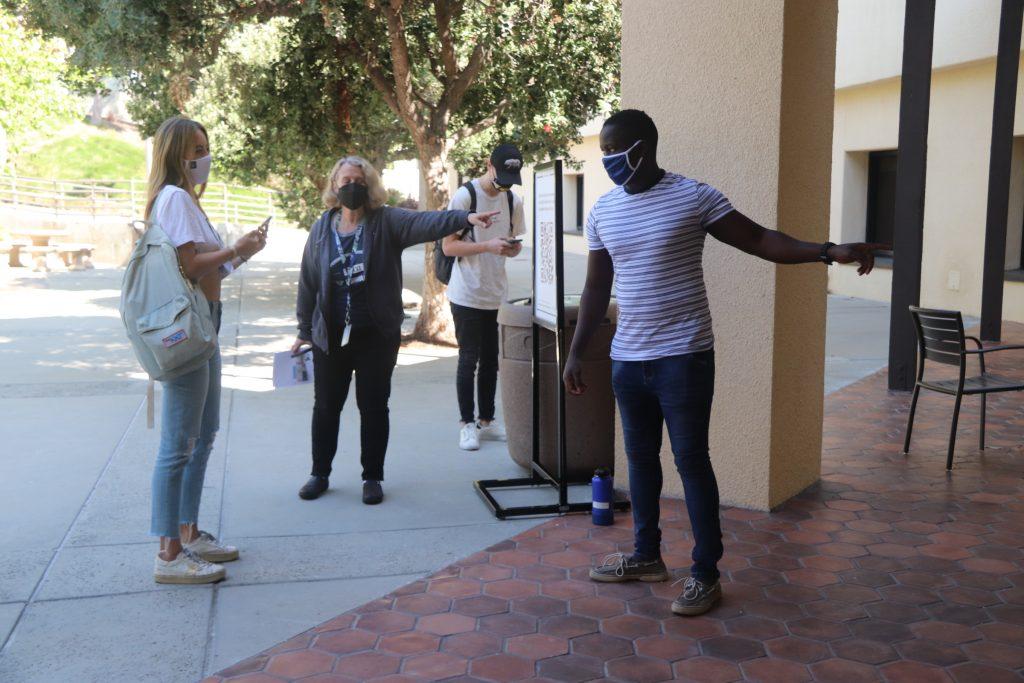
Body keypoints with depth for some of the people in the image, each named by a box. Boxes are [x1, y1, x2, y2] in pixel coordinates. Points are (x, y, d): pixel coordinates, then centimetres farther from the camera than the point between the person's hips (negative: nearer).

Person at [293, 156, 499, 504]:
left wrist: (464, 217, -40)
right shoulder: (322, 228, 4)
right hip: (331, 335, 2)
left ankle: (372, 477, 21)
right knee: (326, 406, 12)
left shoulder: (385, 221, -4)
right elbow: (308, 283, 8)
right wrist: (304, 331, 9)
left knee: (374, 407, 7)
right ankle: (320, 473, 29)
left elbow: (424, 222, -22)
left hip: (377, 335, -2)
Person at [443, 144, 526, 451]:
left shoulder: (513, 201, 6)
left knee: (491, 360, 11)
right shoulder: (465, 196, -10)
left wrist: (513, 247, -8)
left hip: (497, 295, 5)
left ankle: (486, 420, 23)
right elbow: (448, 246, -12)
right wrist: (488, 246, -24)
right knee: (469, 360, 1)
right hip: (468, 295, -5)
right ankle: (467, 424, 11)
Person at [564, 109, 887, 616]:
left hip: (684, 357, -5)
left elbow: (759, 240, -7)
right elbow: (596, 289, 13)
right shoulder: (603, 211, 8)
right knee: (640, 457, 14)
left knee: (691, 460, -1)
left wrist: (830, 251, -19)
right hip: (627, 358, 5)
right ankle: (646, 556, 30)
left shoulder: (694, 196, -8)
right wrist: (576, 352, 10)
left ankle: (705, 574, 11)